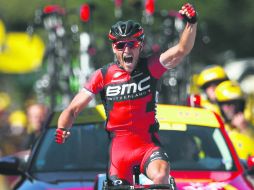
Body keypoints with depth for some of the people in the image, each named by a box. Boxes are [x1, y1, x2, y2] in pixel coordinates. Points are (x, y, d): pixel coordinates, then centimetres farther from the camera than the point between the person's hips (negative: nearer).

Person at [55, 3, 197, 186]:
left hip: (148, 144, -1)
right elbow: (73, 109, -2)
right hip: (120, 146, 1)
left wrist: (192, 23, -34)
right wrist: (62, 129, -22)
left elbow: (181, 50, -17)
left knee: (161, 177, -31)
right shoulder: (103, 76, -2)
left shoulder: (150, 68, -2)